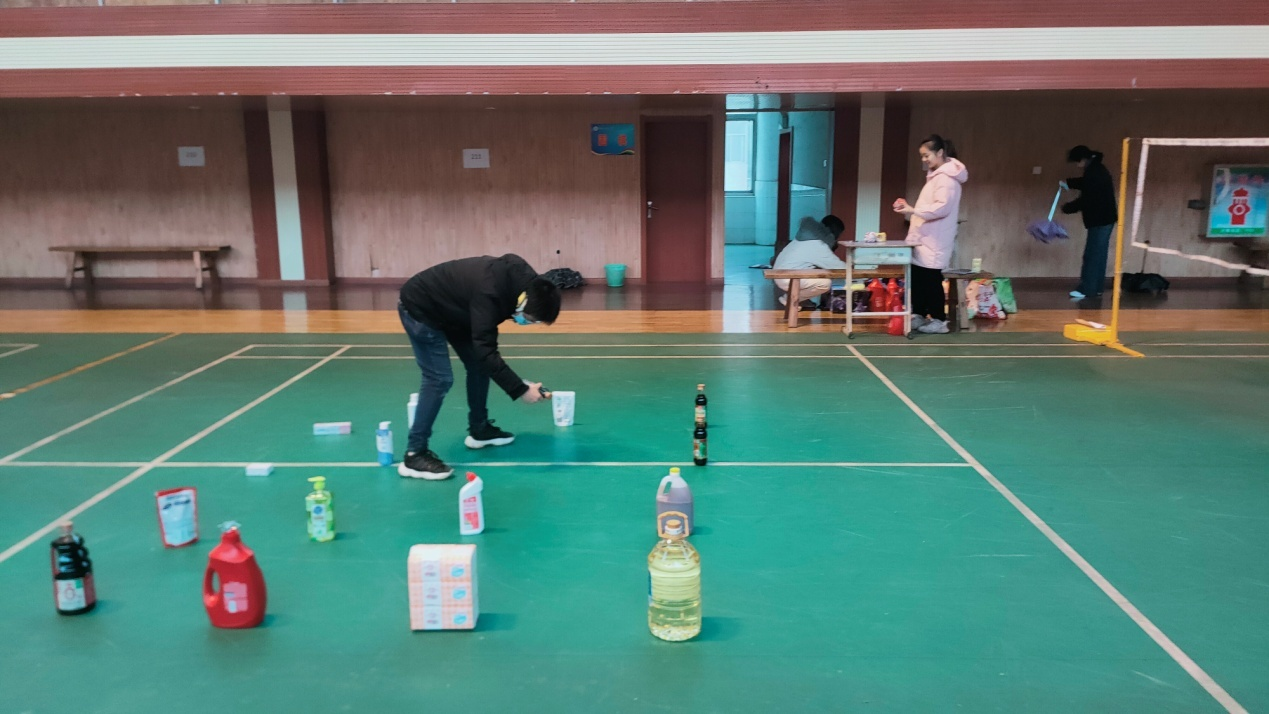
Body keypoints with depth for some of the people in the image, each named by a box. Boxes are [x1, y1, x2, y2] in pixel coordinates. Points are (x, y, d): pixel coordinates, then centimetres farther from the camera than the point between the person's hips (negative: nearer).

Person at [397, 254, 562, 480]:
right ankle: (414, 455, -9)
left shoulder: (526, 280, -12)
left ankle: (479, 429, 26)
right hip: (420, 308, -9)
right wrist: (520, 389, -37)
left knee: (479, 365, 10)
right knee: (440, 378, -15)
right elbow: (486, 351, -37)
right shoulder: (489, 292, -38)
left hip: (452, 308, 9)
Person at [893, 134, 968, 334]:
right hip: (925, 239, 9)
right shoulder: (936, 176, 18)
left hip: (935, 241, -9)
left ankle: (939, 320, 4)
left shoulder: (947, 177, -13)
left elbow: (942, 207, -24)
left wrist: (913, 210, -29)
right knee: (917, 278, 11)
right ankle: (918, 316, 20)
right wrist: (909, 209, 11)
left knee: (931, 279, -5)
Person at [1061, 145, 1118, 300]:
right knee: (1099, 253, 13)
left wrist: (1066, 208, -7)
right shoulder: (1096, 168, 10)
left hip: (1100, 219, -10)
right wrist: (1068, 183, 19)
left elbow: (1085, 200, -20)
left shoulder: (1093, 173, -22)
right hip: (1105, 217, 10)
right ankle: (1096, 287, 19)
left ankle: (1087, 289, -4)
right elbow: (1086, 183, 30)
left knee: (1092, 254, -7)